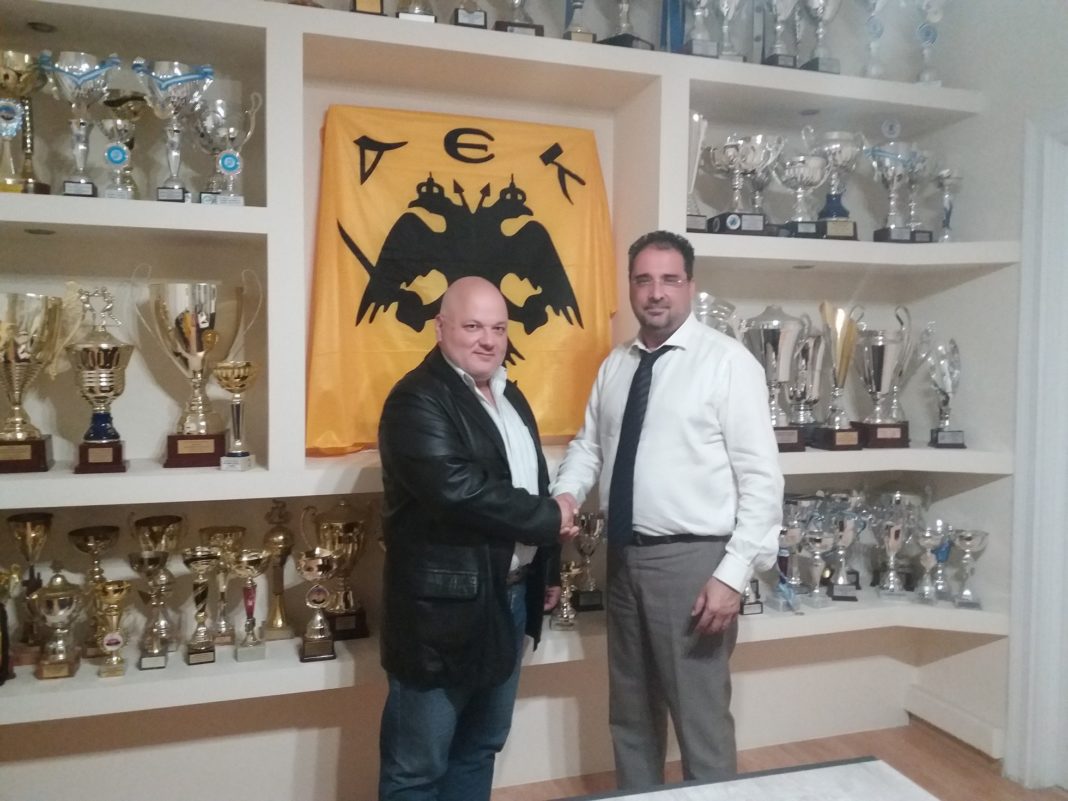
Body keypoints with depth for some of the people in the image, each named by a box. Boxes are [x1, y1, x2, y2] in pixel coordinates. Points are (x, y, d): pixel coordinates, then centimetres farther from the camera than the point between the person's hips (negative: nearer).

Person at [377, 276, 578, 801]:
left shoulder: (510, 397, 13)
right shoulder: (417, 399, -15)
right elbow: (459, 491, -28)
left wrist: (548, 570, 18)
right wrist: (550, 519, -16)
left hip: (509, 597, 8)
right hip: (444, 606, -8)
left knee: (480, 748, 21)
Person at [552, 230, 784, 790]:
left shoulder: (727, 361, -10)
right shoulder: (615, 365, 9)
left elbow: (761, 477, -13)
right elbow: (588, 444, 14)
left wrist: (733, 574, -18)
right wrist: (566, 494, -7)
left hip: (692, 560, -6)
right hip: (623, 557, 6)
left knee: (700, 717, 6)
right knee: (630, 712, 21)